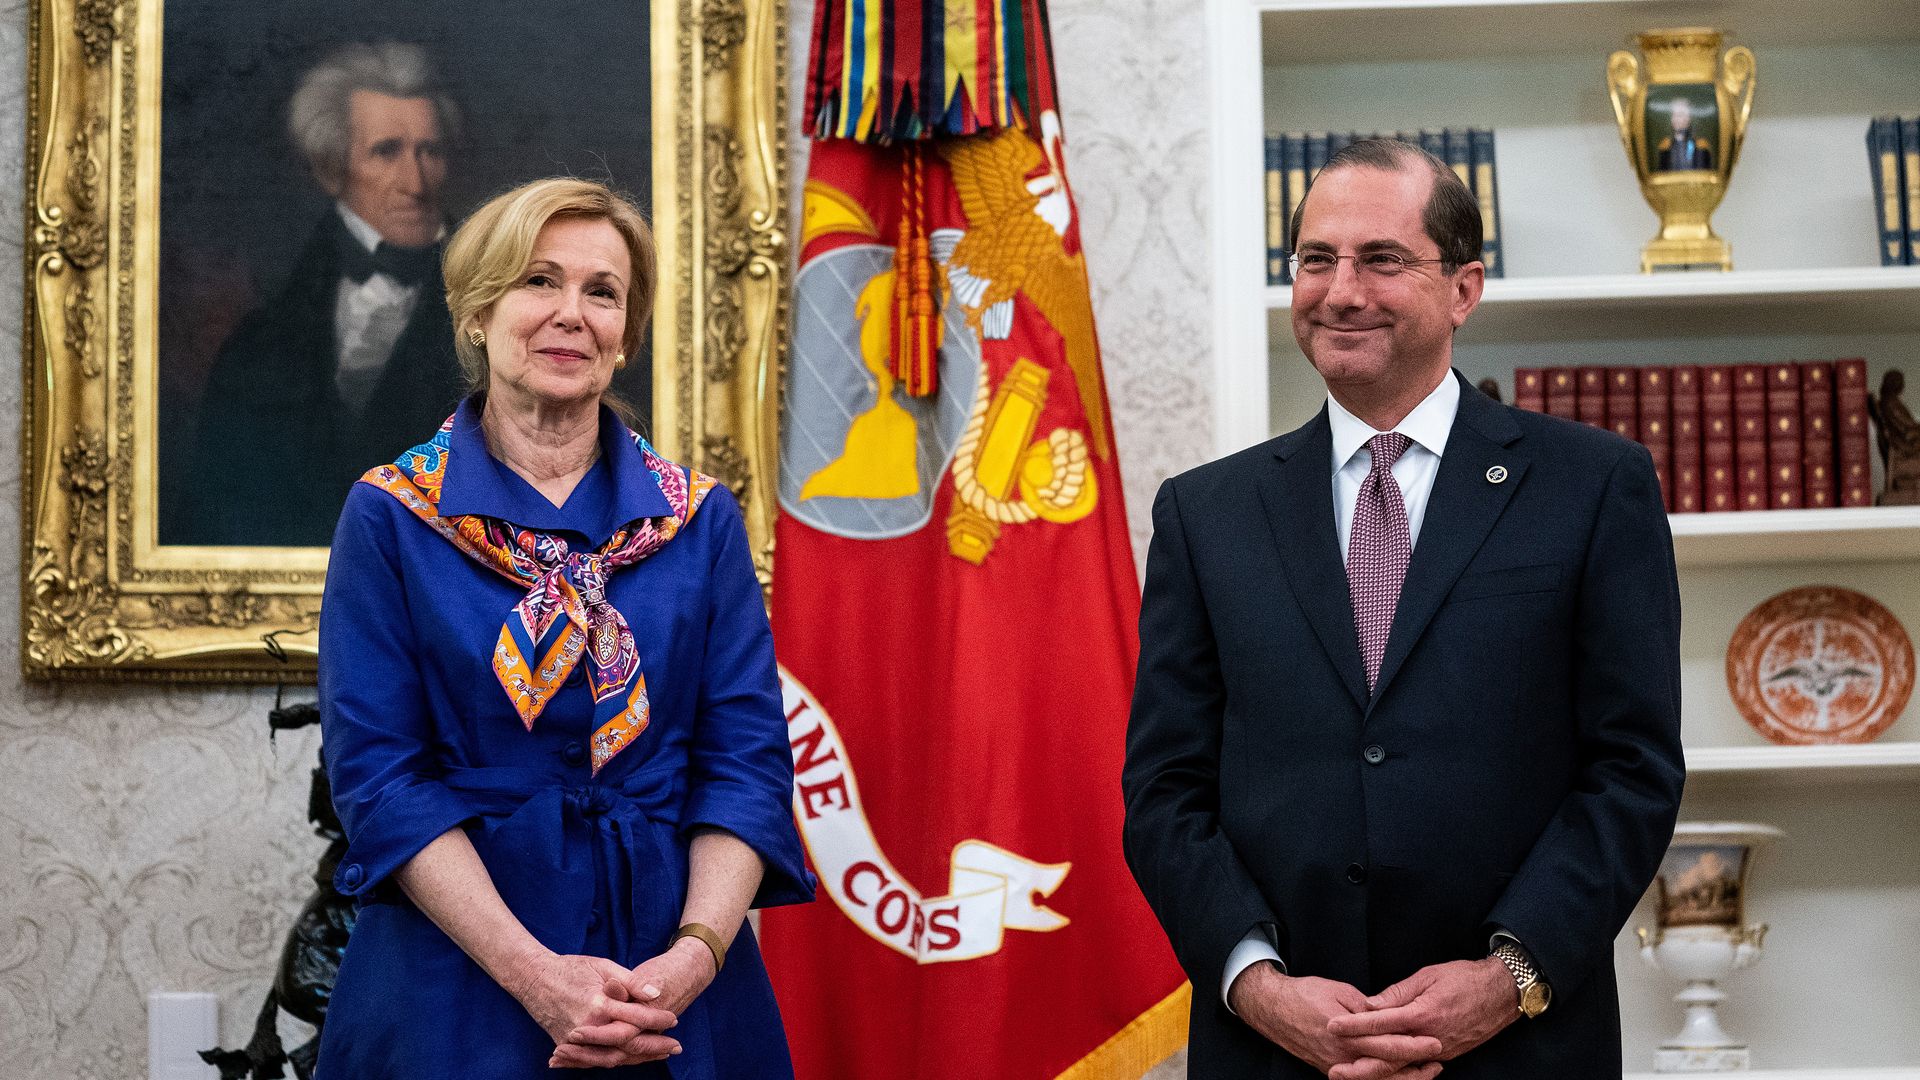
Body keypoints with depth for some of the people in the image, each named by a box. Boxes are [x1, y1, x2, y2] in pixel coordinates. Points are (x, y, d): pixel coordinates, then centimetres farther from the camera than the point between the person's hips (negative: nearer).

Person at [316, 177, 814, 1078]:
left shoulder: (701, 520, 5)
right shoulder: (390, 517, -1)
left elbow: (746, 760, 0)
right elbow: (379, 774, -8)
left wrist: (695, 954, -16)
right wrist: (533, 971, -18)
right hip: (454, 983, -2)